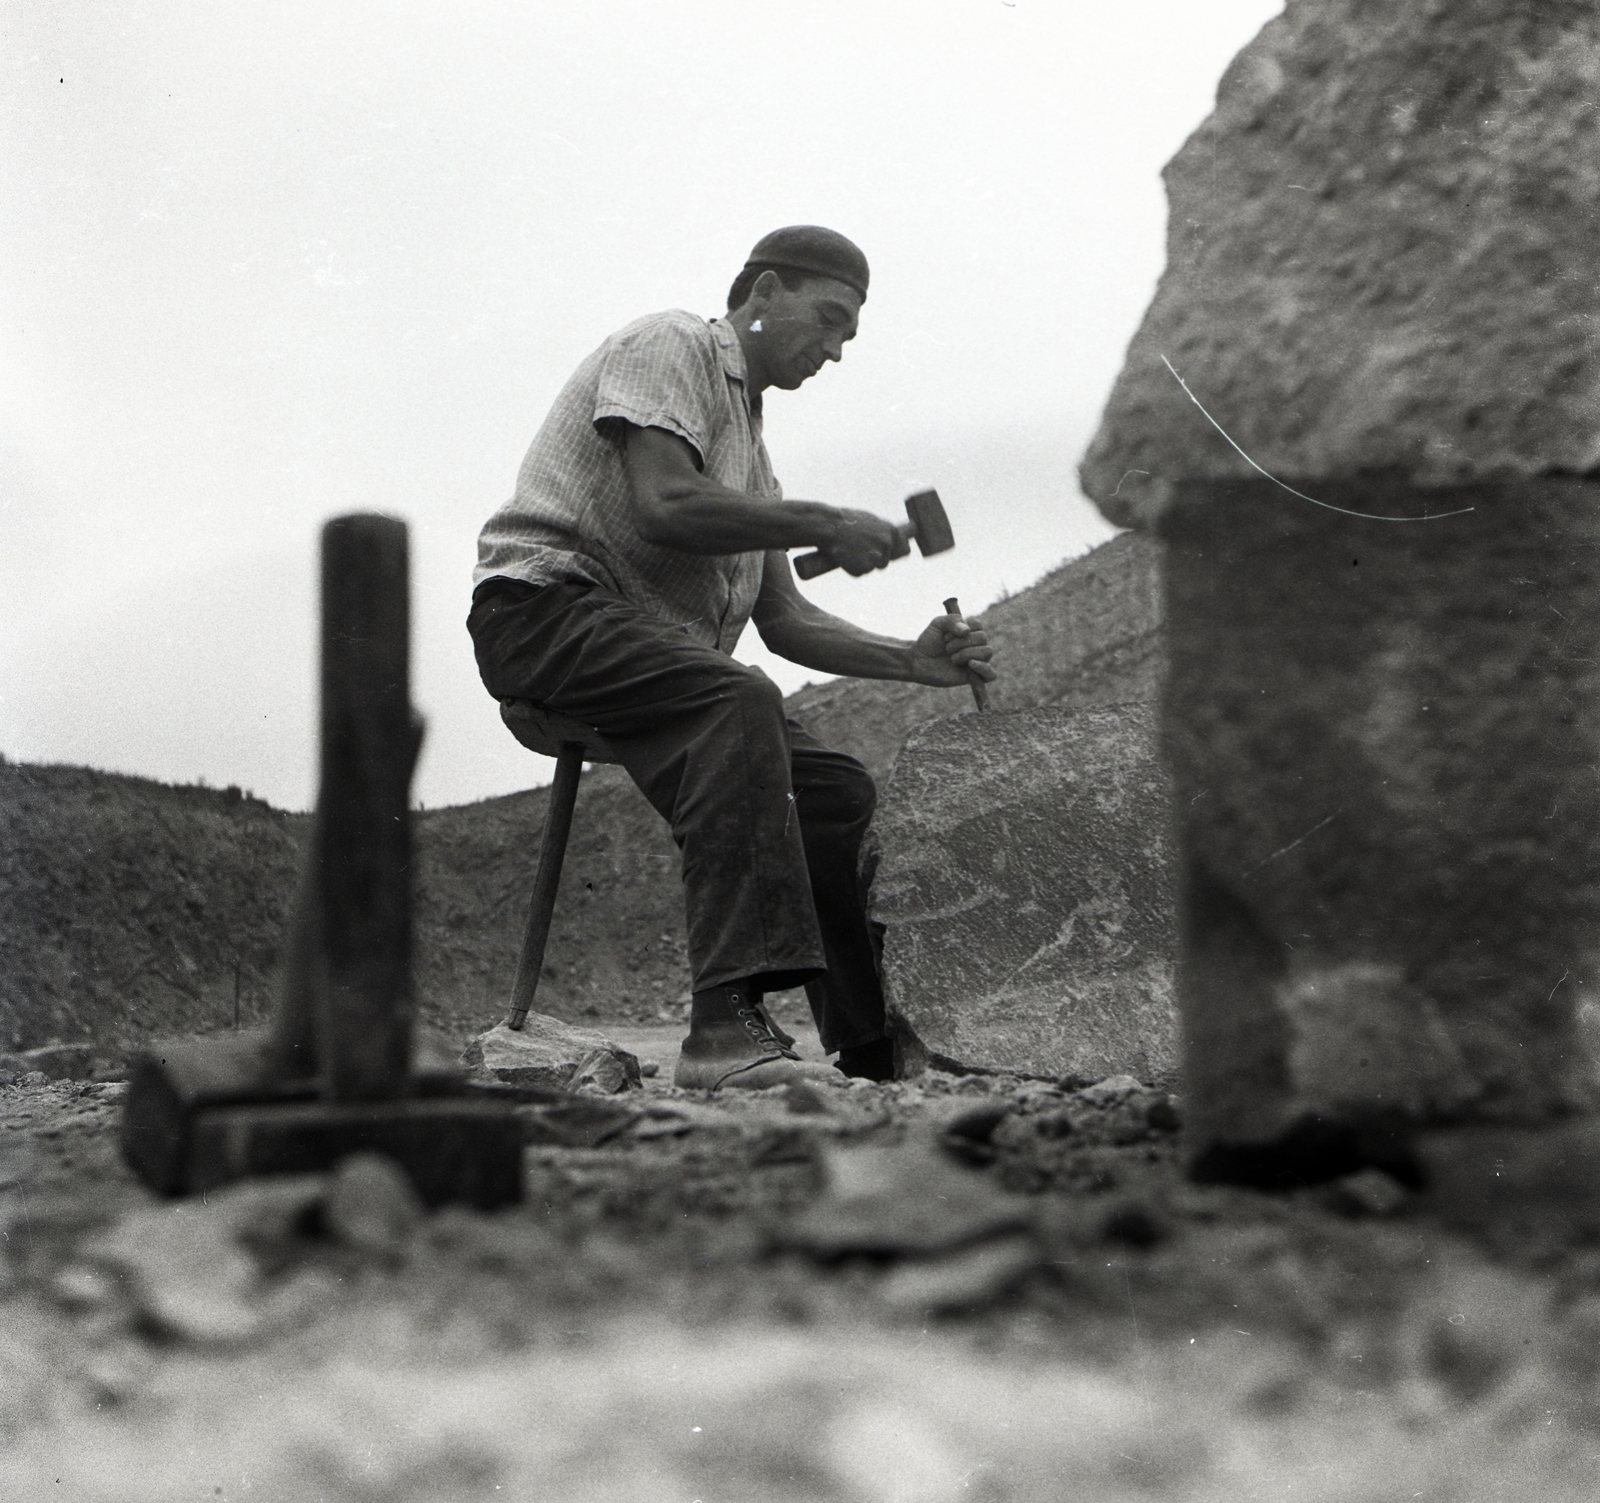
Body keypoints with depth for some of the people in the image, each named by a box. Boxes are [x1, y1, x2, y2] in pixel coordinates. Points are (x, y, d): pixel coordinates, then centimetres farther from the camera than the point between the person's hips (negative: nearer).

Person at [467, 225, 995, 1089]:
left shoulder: (747, 435, 28)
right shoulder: (670, 347, 1)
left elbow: (784, 623, 23)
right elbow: (664, 507, -18)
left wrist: (913, 661, 10)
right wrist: (823, 527, -10)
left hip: (658, 647, 9)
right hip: (548, 604, -9)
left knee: (838, 789, -3)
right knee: (741, 704, -35)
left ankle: (878, 1051, 1)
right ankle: (726, 1022, -45)